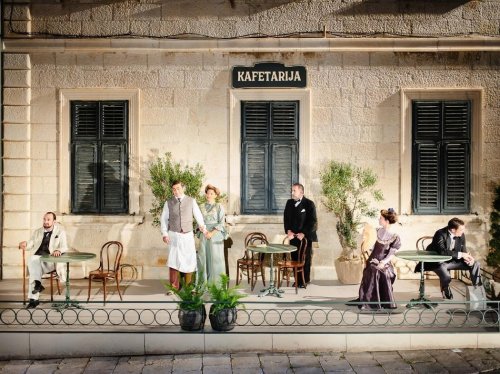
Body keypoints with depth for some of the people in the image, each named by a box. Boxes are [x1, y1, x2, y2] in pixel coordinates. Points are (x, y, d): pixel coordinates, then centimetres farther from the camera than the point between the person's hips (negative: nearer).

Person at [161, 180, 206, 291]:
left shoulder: (191, 201, 2)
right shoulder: (168, 203, 3)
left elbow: (198, 215, 2)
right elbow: (163, 219, 5)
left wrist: (202, 227, -10)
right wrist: (164, 234, -4)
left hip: (188, 235, 1)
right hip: (174, 235, -1)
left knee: (189, 261, 5)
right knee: (173, 261, -5)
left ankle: (188, 286, 18)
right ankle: (174, 287, 4)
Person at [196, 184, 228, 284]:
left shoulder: (219, 207, 0)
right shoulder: (201, 207, 10)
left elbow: (221, 223, -5)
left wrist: (212, 233, -15)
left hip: (215, 236, -3)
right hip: (203, 236, 3)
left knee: (215, 258, -2)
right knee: (203, 257, 2)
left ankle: (216, 282, 4)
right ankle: (203, 282, 9)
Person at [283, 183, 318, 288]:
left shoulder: (309, 204, -5)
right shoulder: (289, 203, 11)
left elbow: (313, 221, -8)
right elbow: (286, 218, 12)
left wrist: (303, 233, -14)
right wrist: (288, 231, -3)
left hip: (305, 236, -4)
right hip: (293, 236, 4)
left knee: (305, 259, 0)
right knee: (295, 258, 4)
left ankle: (304, 281, 10)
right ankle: (297, 280, 14)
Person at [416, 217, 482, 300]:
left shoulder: (461, 235, -5)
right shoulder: (440, 234, -26)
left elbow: (463, 251, 4)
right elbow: (442, 251, -39)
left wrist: (468, 258, -20)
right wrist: (460, 254, -37)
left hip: (451, 260, 7)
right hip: (437, 262, -7)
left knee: (475, 264, -3)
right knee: (446, 277, -35)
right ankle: (445, 291, 0)